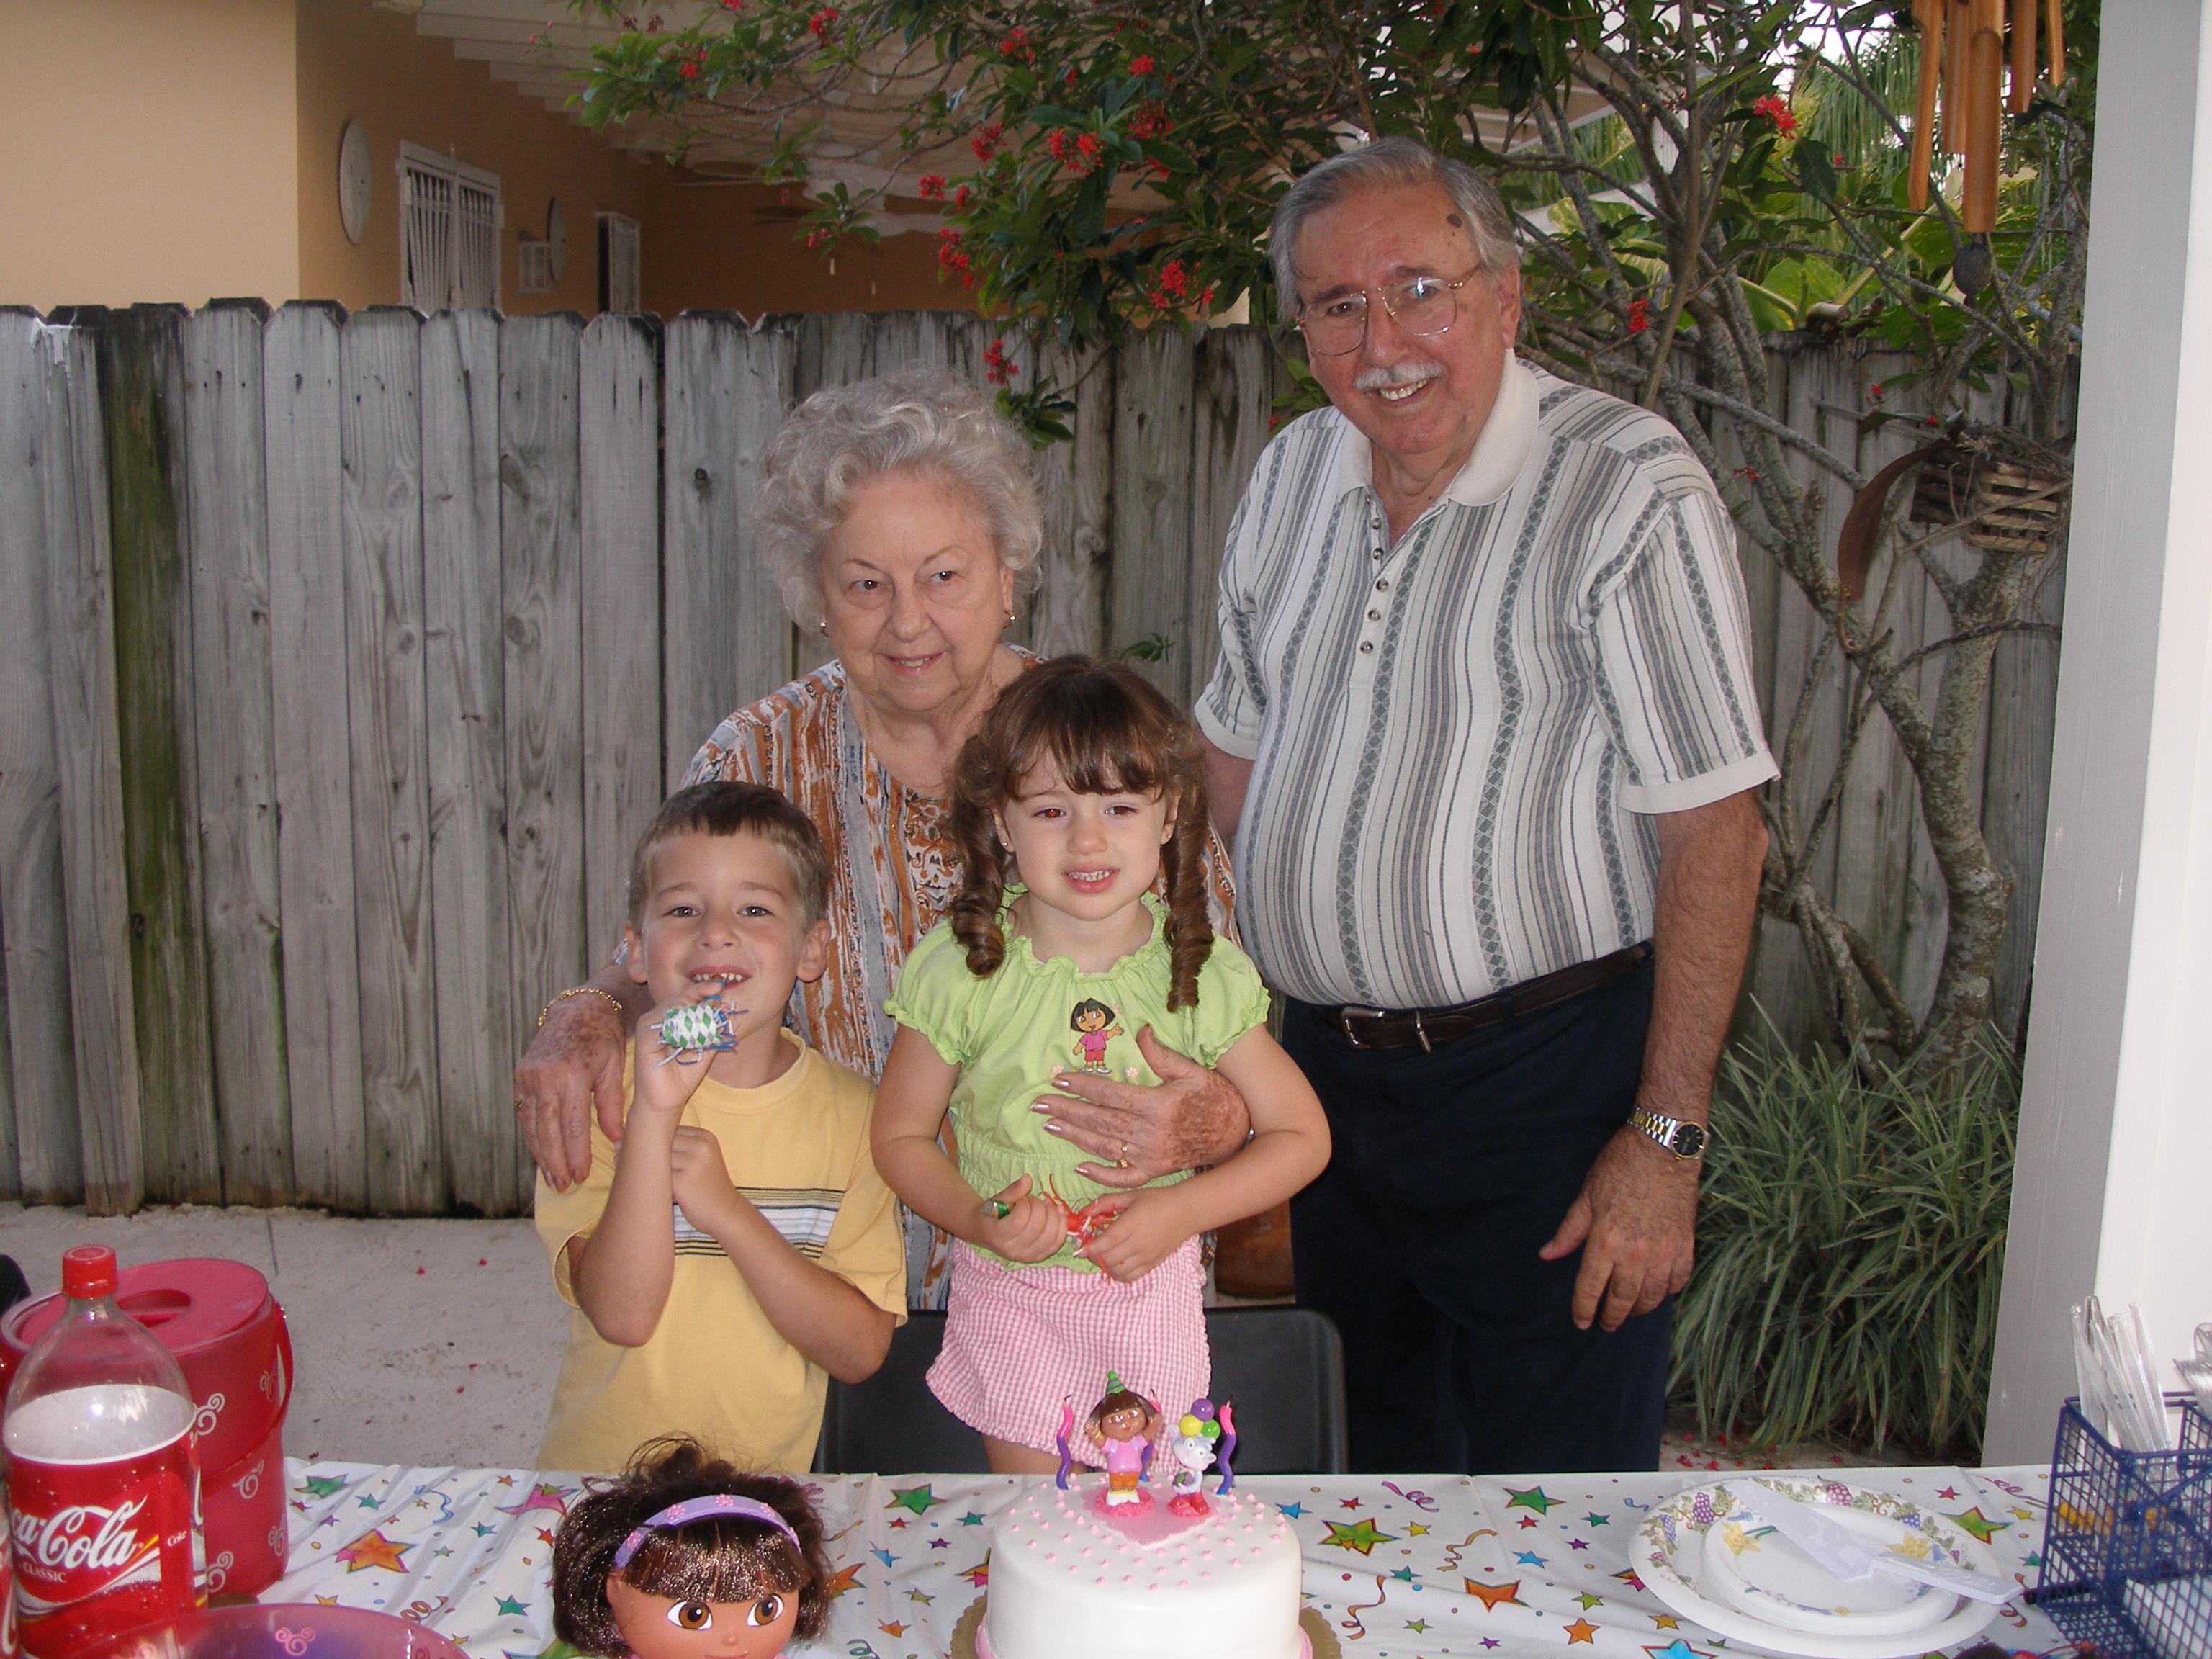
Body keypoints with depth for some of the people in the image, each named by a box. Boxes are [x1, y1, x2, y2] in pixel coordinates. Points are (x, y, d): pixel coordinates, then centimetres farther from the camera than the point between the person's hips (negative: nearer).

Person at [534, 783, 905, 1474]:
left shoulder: (850, 1109, -2)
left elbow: (860, 1351, -7)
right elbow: (622, 1314, -14)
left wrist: (728, 1213, -16)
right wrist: (654, 1112, -22)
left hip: (767, 1480, 2)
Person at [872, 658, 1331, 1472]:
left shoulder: (1205, 975, -11)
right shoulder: (960, 969, -13)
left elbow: (1301, 1137, -3)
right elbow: (901, 1136, -3)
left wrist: (1182, 1209, -16)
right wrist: (977, 1218, -20)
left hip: (1149, 1294, 1)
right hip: (1008, 1297, 0)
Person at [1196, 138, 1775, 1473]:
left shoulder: (1631, 491, -15)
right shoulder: (1292, 476, 6)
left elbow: (1715, 831, -17)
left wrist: (1667, 1138, -19)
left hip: (1549, 1077, -6)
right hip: (1328, 1065, 6)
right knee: (1370, 1480, 22)